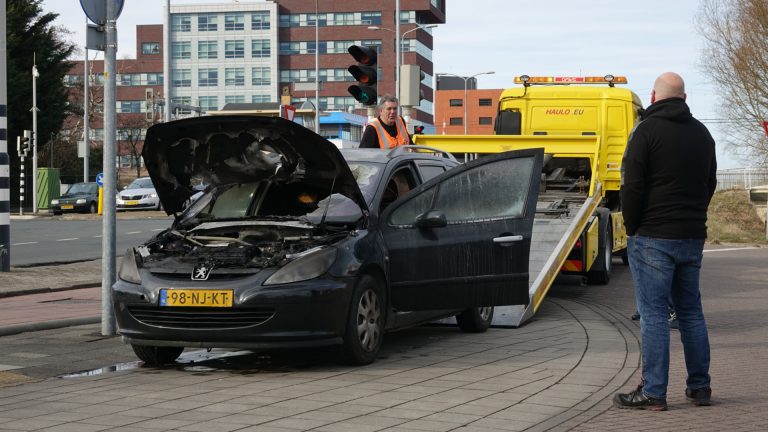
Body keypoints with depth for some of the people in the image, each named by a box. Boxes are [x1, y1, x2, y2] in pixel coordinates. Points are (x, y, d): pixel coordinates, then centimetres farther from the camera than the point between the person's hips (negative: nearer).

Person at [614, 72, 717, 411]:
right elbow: (710, 184, 20)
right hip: (693, 237, 7)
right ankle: (699, 387, 16)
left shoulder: (647, 130, -9)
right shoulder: (701, 133, 14)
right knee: (690, 311, 13)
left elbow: (632, 186, -13)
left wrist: (632, 227, -2)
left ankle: (653, 393, -5)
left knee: (653, 314, -5)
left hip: (653, 238, -7)